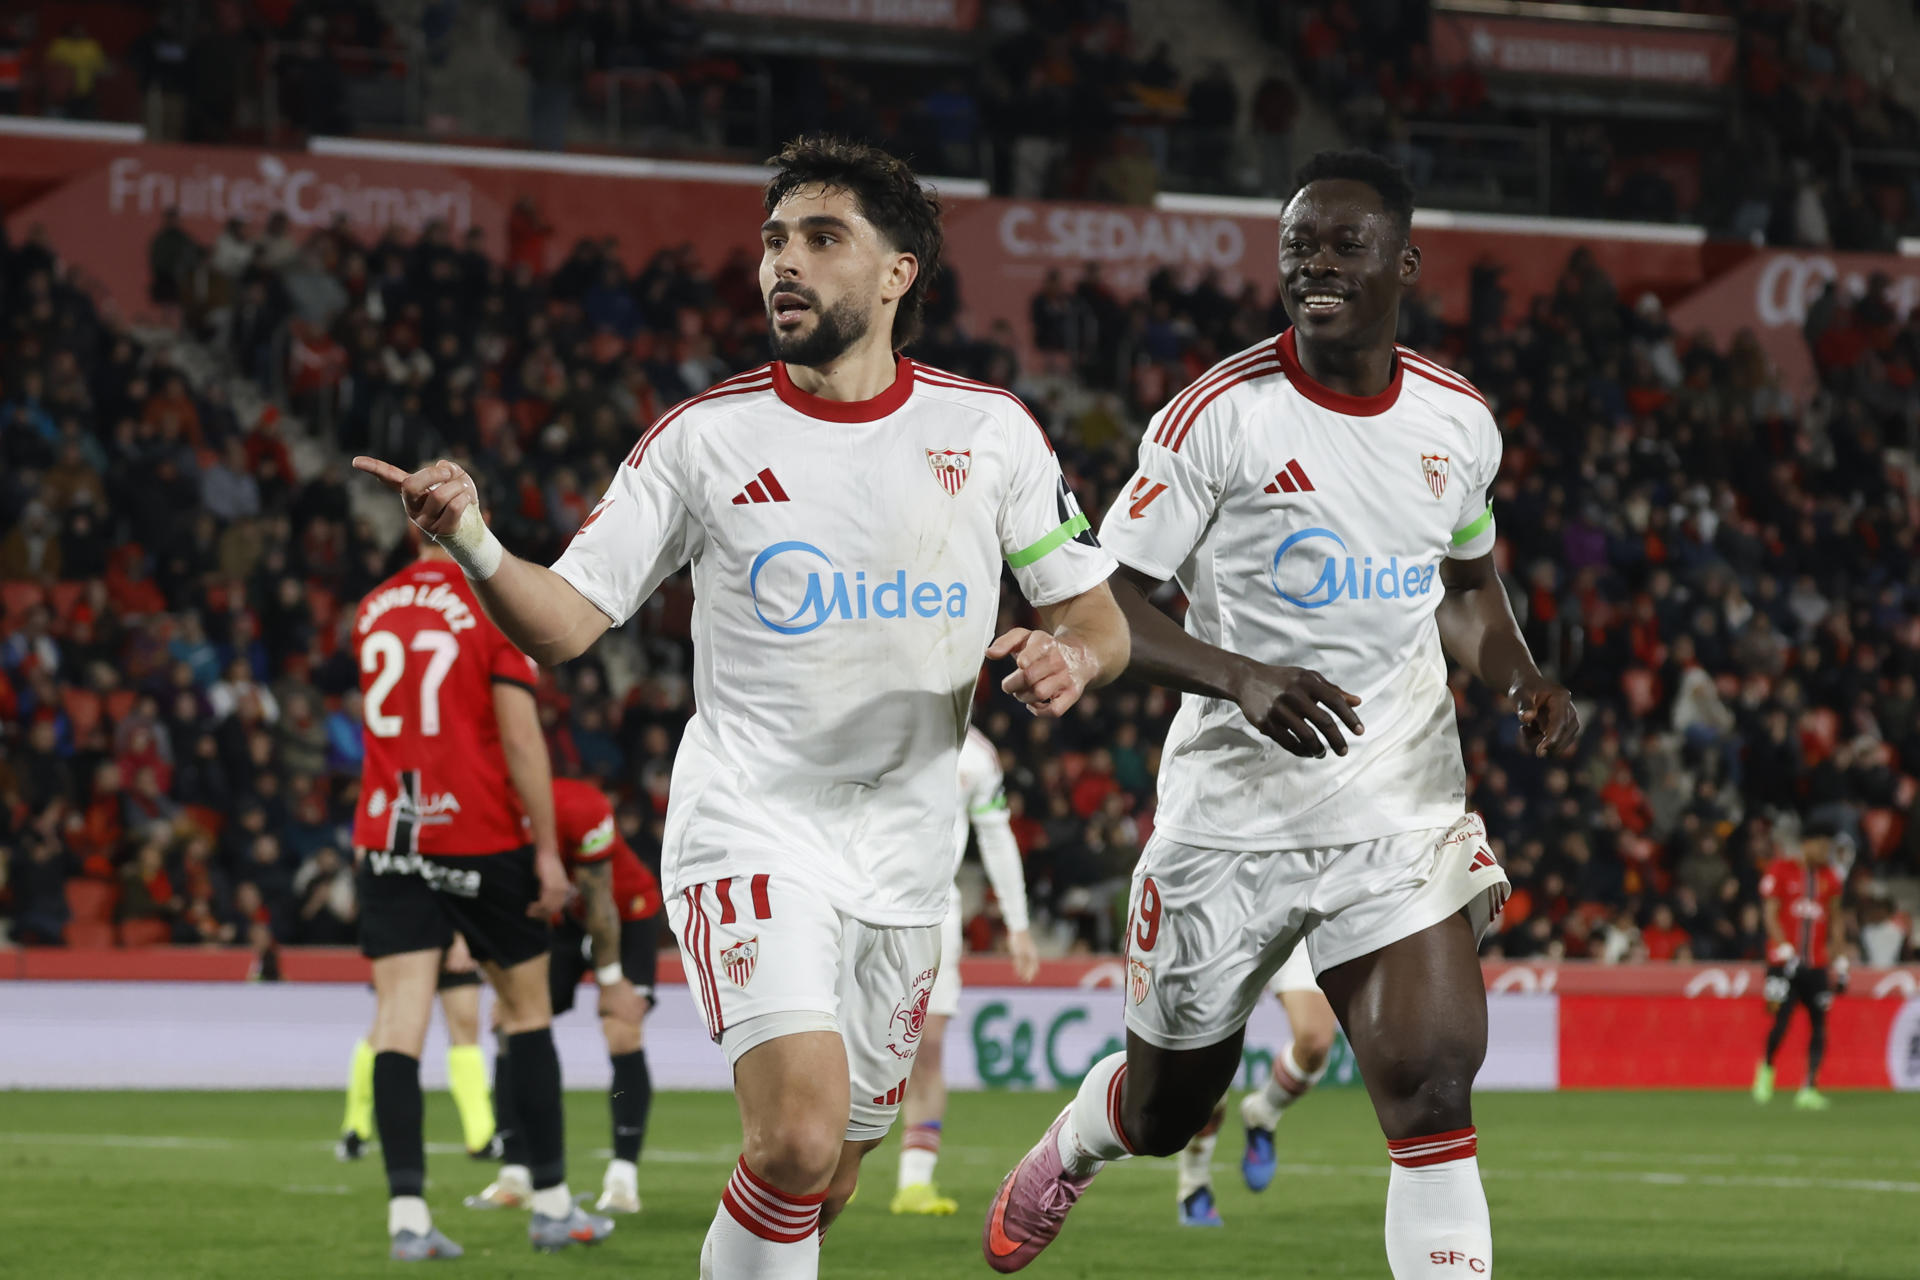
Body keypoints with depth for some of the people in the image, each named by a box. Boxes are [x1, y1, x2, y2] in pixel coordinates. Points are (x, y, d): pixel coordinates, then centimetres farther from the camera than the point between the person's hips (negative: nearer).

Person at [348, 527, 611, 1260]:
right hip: (482, 837, -3)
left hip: (388, 839, 3)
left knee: (398, 1022, -2)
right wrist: (547, 851, -8)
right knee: (527, 1010, 11)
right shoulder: (495, 610, -9)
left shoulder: (372, 613, 7)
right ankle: (551, 1205, 15)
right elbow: (521, 740, -12)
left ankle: (406, 1213, -12)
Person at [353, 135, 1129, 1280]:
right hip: (753, 829, -3)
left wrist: (1070, 656, -15)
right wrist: (471, 542, -23)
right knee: (797, 1139, -25)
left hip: (906, 855, 3)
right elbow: (565, 623, -4)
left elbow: (1103, 621, 9)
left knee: (819, 1187, 10)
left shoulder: (988, 429, 2)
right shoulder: (706, 436, -2)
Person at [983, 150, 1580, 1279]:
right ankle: (1068, 1152, 53)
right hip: (1234, 806, -2)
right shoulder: (1221, 415, -12)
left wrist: (1522, 679, 1)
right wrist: (1246, 680, -27)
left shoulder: (1459, 421, 4)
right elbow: (1102, 603, -12)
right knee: (1163, 1113, 16)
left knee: (1432, 1085, -19)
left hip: (1402, 808, 2)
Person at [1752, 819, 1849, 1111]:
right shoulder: (1780, 871, -2)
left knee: (1818, 1025, -1)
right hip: (1785, 962, -4)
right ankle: (1766, 1070, 14)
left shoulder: (1830, 878, 11)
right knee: (1781, 1019, -12)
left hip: (1818, 965, 4)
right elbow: (1770, 914, -5)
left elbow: (1835, 922, 17)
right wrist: (1786, 951, -15)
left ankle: (1810, 1088, 2)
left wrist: (1838, 961, 11)